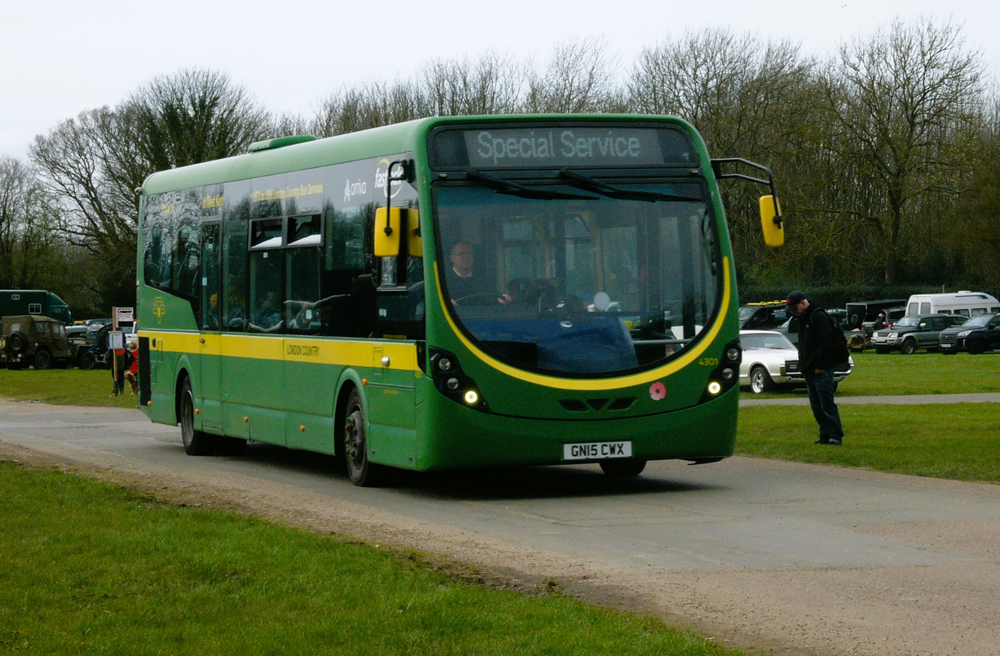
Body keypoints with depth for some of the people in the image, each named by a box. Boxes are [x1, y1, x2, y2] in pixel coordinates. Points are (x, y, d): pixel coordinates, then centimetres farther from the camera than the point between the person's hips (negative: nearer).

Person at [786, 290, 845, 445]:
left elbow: (825, 344, -18)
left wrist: (819, 366, -19)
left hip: (821, 370, -10)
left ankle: (836, 436, -8)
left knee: (827, 404, -9)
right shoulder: (803, 319, 19)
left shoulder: (819, 317, -12)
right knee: (816, 405, 10)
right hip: (810, 371, 10)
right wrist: (804, 366, 15)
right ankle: (825, 435, 14)